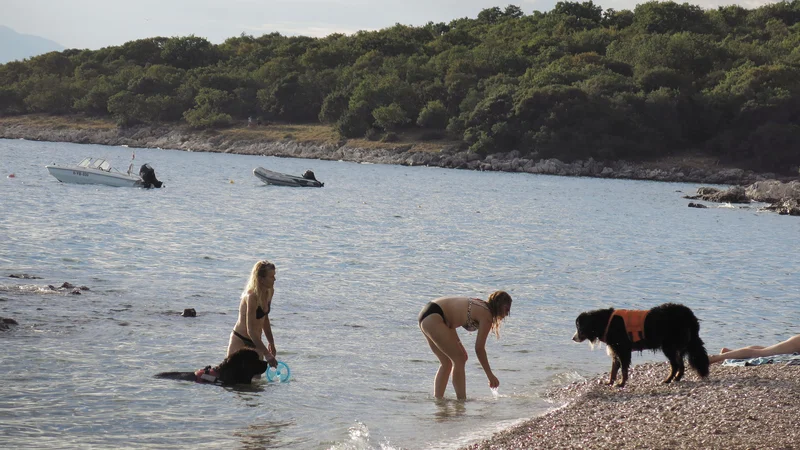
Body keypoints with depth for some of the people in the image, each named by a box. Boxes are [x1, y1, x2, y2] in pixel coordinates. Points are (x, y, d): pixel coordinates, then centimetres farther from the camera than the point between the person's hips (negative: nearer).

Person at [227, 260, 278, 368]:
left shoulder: (269, 292, 1)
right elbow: (250, 330, -28)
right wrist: (266, 354, -33)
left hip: (255, 342, 8)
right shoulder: (251, 297, -24)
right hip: (240, 342, -8)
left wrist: (271, 343, 16)